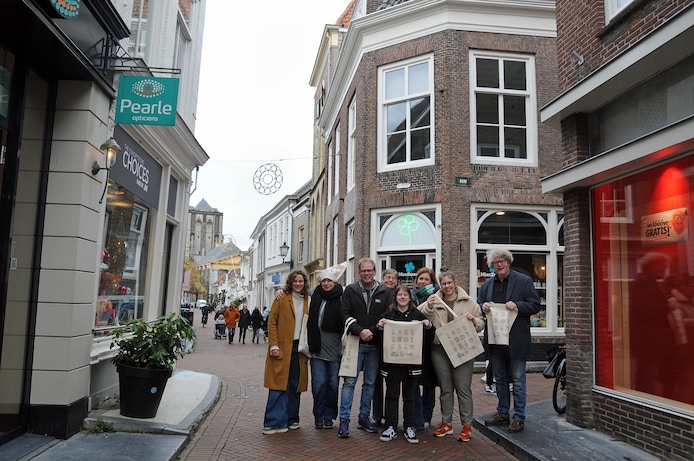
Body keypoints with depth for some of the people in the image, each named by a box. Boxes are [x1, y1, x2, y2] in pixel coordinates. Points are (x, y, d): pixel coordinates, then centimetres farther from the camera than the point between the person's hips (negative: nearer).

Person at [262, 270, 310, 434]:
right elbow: (272, 322, -4)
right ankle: (275, 422, 3)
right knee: (279, 385, -3)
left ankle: (292, 419, 22)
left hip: (299, 348, 4)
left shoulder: (307, 301, 10)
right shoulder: (282, 299, -2)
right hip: (282, 347, -4)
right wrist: (273, 345, -11)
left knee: (295, 385, 10)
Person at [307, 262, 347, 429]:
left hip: (334, 348, -1)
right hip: (317, 347, 1)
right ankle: (319, 417, 17)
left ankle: (329, 416, 21)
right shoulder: (315, 296, 4)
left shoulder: (341, 298, -2)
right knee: (318, 383, 3)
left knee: (333, 383, 7)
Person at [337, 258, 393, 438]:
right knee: (349, 382, -4)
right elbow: (345, 315, -4)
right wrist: (360, 331, -17)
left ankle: (364, 417, 24)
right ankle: (344, 420, 3)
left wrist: (371, 331, -13)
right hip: (355, 343, -2)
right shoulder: (350, 290, 1)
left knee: (370, 383, 11)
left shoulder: (385, 293, 4)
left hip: (375, 345, 2)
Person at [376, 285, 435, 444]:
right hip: (392, 361, 0)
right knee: (392, 394, 4)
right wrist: (380, 326, -16)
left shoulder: (418, 315, 7)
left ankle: (408, 428, 18)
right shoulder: (387, 314, 5)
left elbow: (429, 338, 8)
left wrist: (429, 326, -11)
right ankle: (390, 428, 13)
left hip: (412, 362, 1)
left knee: (409, 395, 9)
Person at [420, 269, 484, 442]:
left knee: (463, 388, 0)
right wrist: (428, 308, -17)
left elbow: (481, 324, 8)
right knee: (445, 388, 12)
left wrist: (473, 320, -13)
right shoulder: (434, 301, 8)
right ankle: (446, 423, 24)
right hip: (440, 349, 2)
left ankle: (467, 426, 11)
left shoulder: (468, 301, 5)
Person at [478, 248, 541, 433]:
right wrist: (483, 307, -7)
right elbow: (478, 304, 16)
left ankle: (519, 417, 13)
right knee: (500, 379, 15)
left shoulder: (524, 281, -3)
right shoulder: (486, 285, 11)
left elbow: (535, 305, -5)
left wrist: (517, 305, -22)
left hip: (516, 340, -5)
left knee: (518, 380, 3)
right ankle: (502, 413, 27)